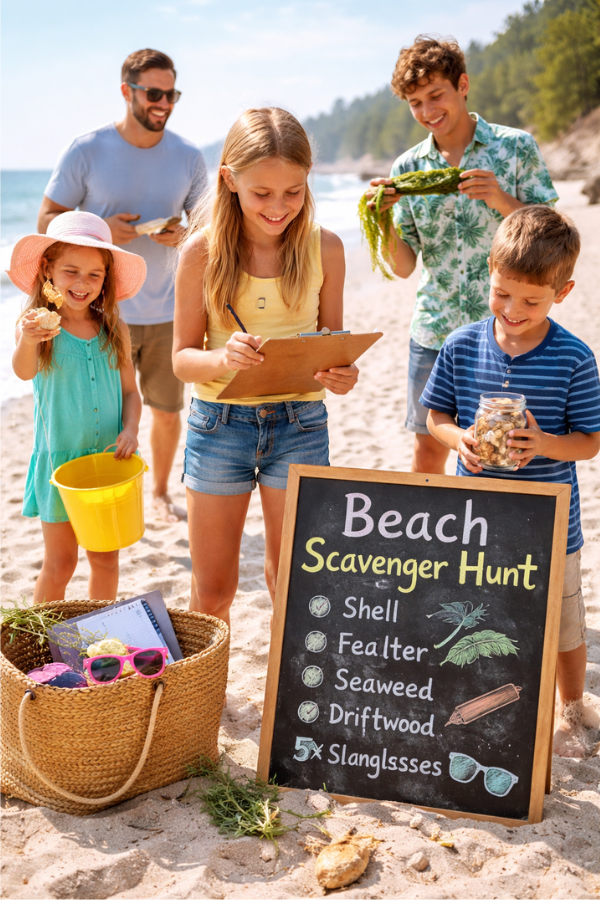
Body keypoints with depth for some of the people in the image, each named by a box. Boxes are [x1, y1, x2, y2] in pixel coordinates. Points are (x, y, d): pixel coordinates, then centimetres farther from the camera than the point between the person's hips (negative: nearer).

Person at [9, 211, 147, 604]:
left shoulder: (115, 331, 0)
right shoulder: (37, 324, -11)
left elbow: (130, 391, 6)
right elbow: (24, 371, -30)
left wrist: (131, 429, -13)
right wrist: (28, 341, -51)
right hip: (59, 459, -3)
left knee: (105, 558, 13)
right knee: (60, 563, 5)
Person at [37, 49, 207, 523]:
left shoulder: (189, 158, 0)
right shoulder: (87, 151, -8)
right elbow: (47, 220, -2)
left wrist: (185, 234, -12)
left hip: (166, 311, 3)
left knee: (168, 410, 11)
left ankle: (161, 493, 34)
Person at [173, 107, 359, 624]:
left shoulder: (325, 248, -4)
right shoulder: (204, 250, -8)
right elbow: (183, 357, -5)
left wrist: (342, 375, -17)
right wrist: (224, 359, -27)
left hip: (300, 423, 1)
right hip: (220, 421, 0)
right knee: (211, 592, 11)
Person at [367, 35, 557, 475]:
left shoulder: (516, 146, -2)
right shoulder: (408, 168, 4)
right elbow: (404, 266, 3)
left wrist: (500, 199, -19)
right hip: (434, 333, 2)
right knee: (429, 448, 9)